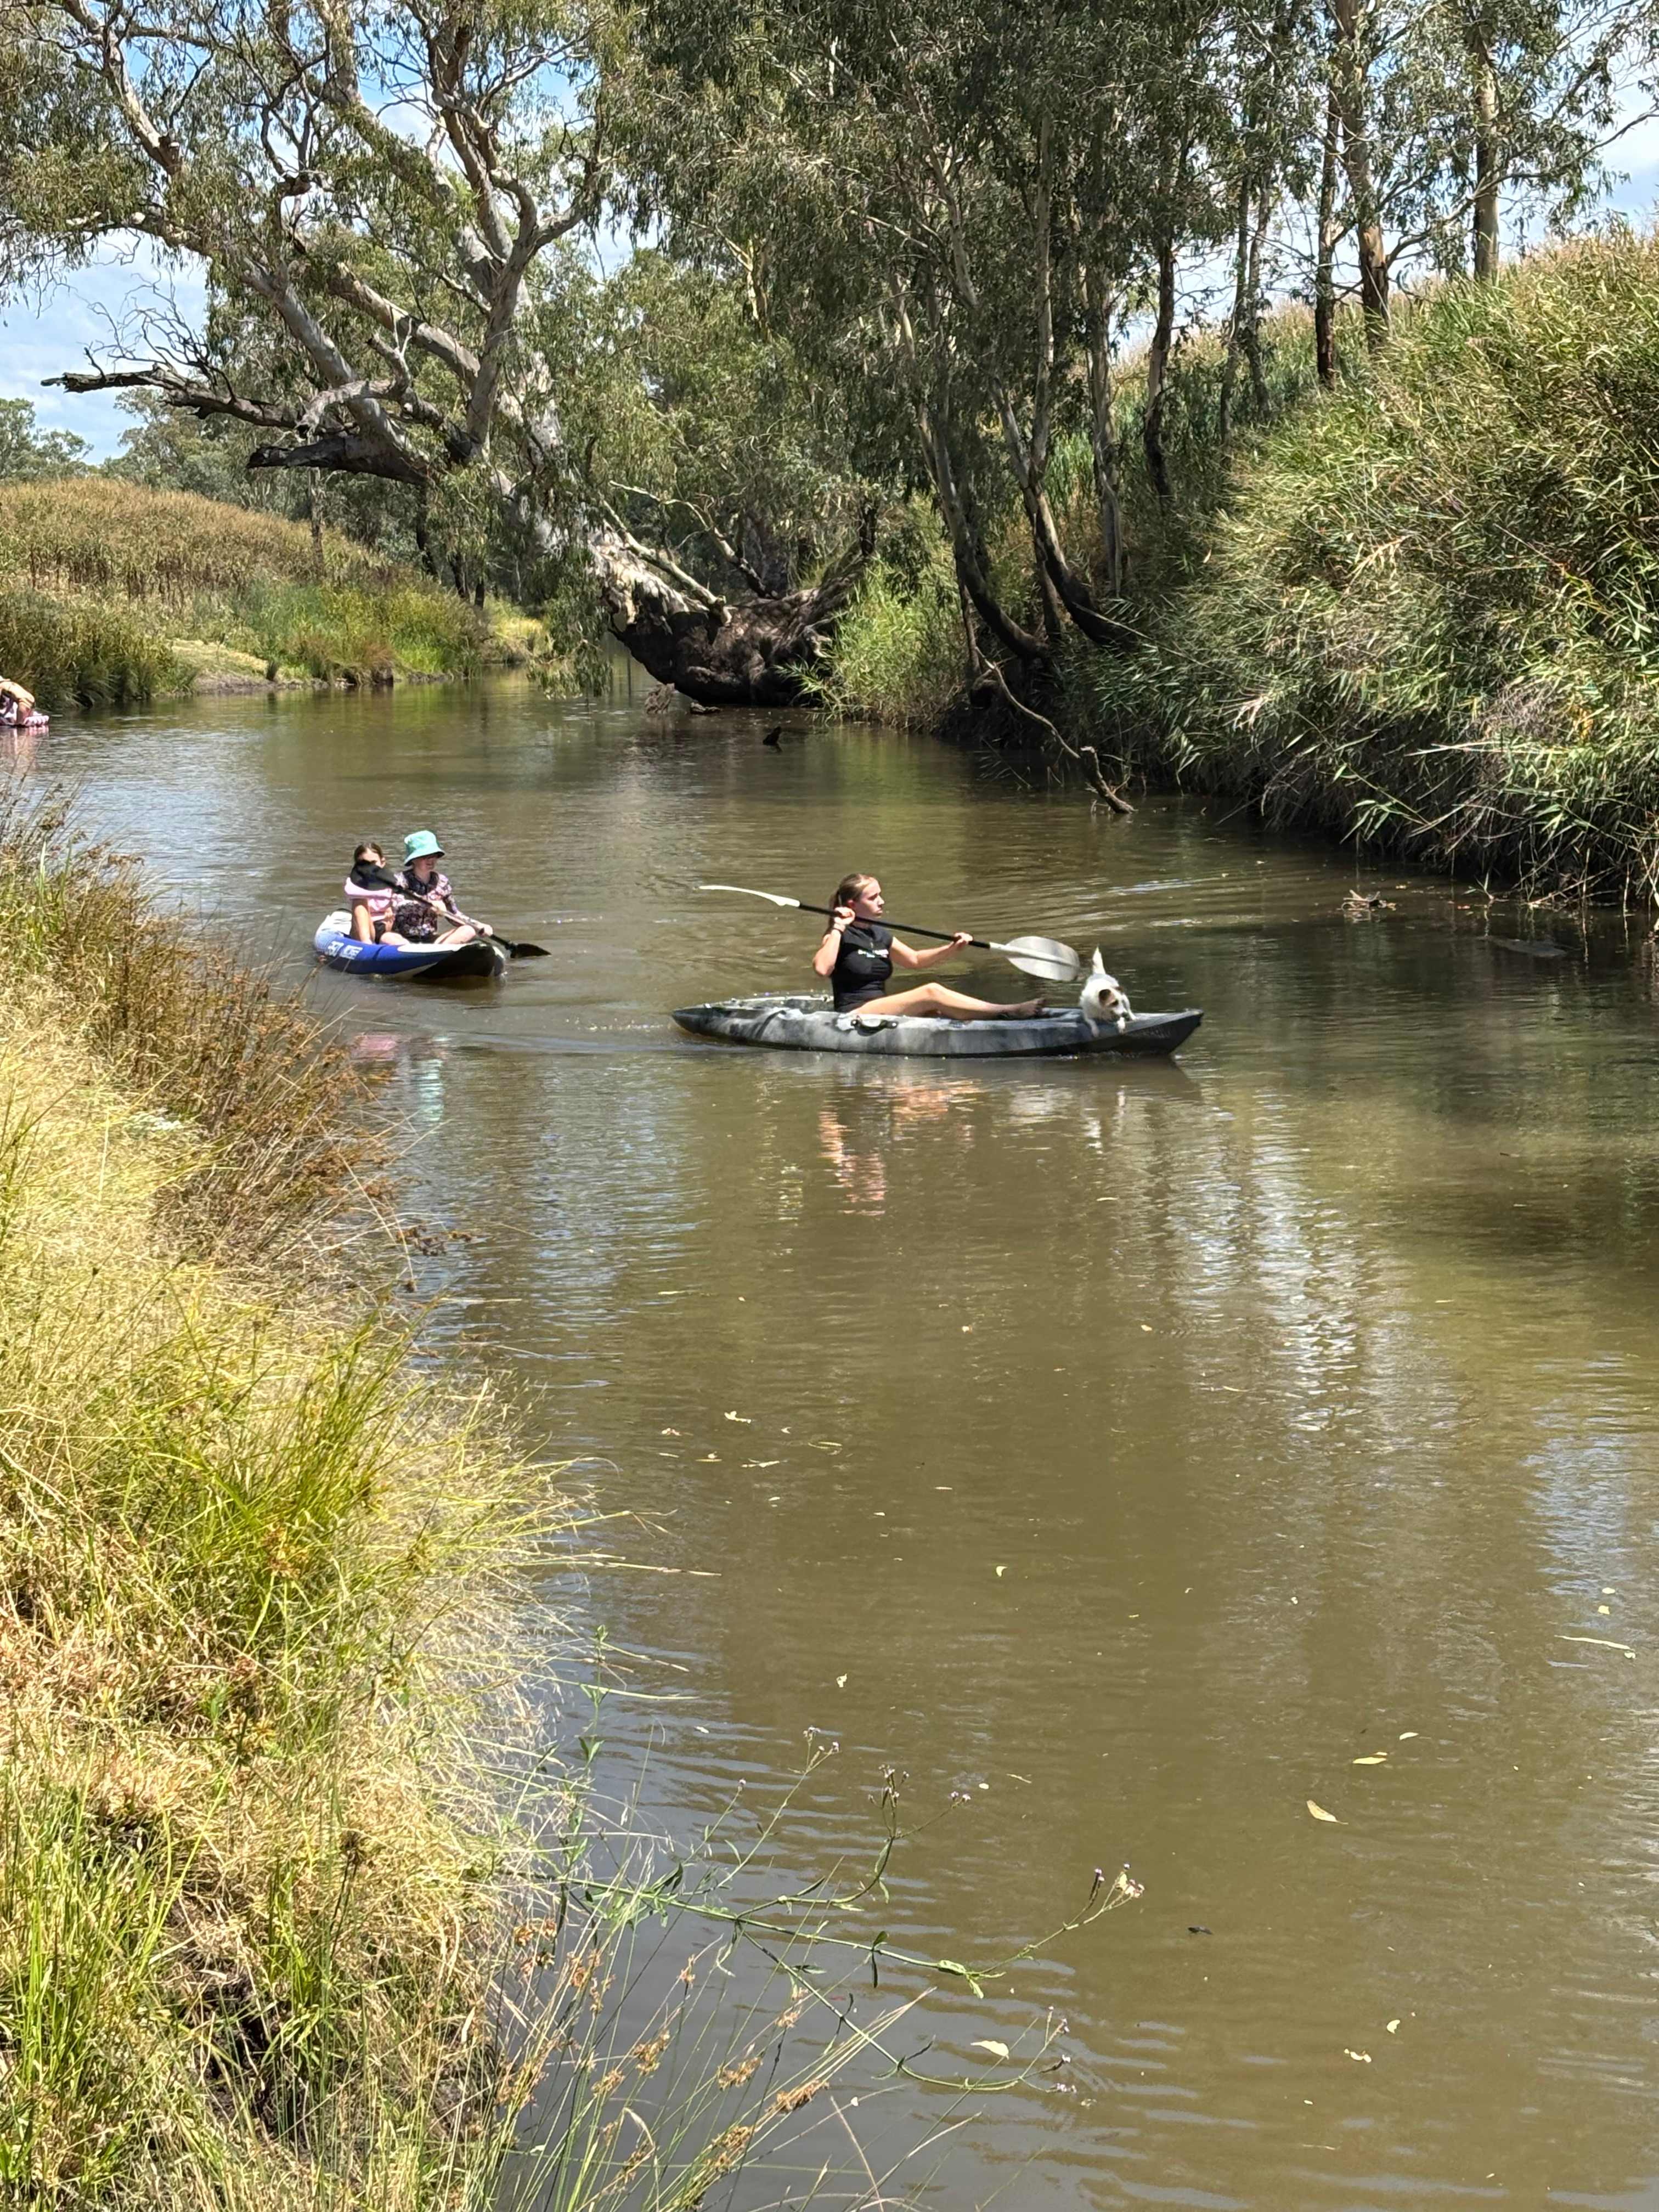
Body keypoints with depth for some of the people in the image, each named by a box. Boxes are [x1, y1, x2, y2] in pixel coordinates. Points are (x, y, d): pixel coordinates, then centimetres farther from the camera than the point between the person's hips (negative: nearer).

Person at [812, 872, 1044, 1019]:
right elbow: (822, 968, -26)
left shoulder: (880, 935, 16)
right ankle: (1005, 1013, -26)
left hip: (881, 1012, 8)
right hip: (853, 1015, -8)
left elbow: (915, 960, 27)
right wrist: (838, 929, -24)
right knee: (931, 993, -23)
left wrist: (952, 948, 13)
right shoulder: (839, 936, -7)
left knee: (937, 1006, -17)